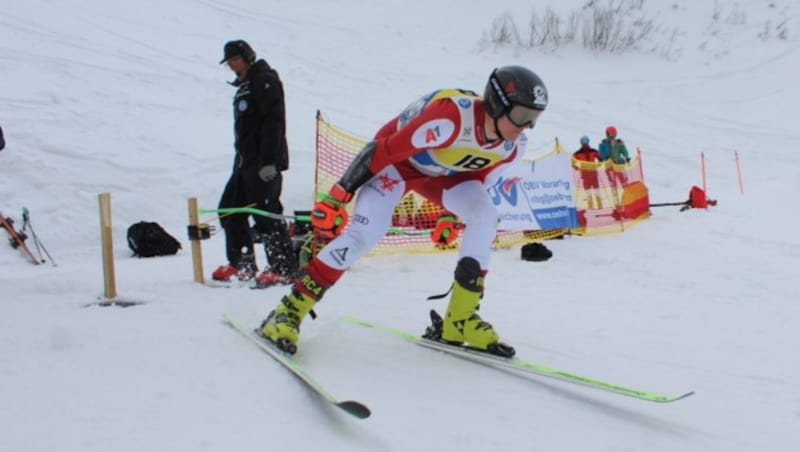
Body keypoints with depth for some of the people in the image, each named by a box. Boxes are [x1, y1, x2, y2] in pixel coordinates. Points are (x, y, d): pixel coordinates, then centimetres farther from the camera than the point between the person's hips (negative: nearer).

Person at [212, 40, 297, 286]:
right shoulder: (244, 85, 22)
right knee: (229, 209, 12)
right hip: (246, 161, 10)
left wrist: (268, 161, -24)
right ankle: (242, 264, 20)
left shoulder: (265, 80, -9)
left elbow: (273, 122, -18)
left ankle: (285, 268, -9)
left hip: (264, 162, -10)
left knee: (266, 213, -12)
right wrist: (242, 158, 19)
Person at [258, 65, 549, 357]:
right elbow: (381, 149, -31)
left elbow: (473, 179, 9)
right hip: (397, 159, -6)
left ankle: (459, 319, -10)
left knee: (485, 215, -18)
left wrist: (453, 215, 19)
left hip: (440, 173, 6)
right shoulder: (451, 118, -38)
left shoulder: (506, 149, -15)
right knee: (367, 231, -25)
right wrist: (337, 197, -27)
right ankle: (290, 310, -13)